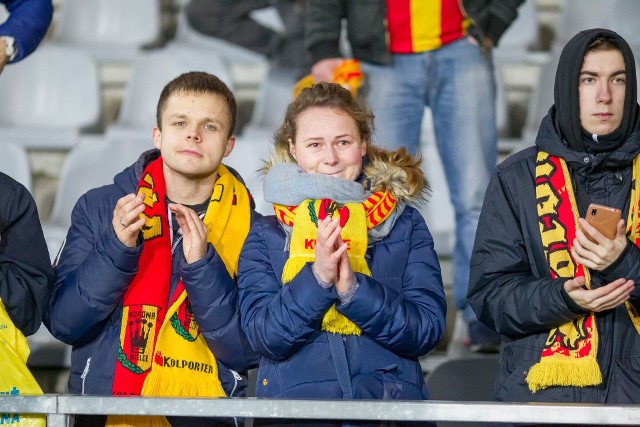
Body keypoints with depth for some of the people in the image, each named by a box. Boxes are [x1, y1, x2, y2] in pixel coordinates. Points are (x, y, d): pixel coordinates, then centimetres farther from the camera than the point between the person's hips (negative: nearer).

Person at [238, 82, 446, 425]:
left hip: (392, 398, -1)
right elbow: (264, 338, -1)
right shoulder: (266, 236, 10)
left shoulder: (405, 225, 11)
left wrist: (352, 288, -12)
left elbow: (428, 329, 0)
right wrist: (316, 279, -15)